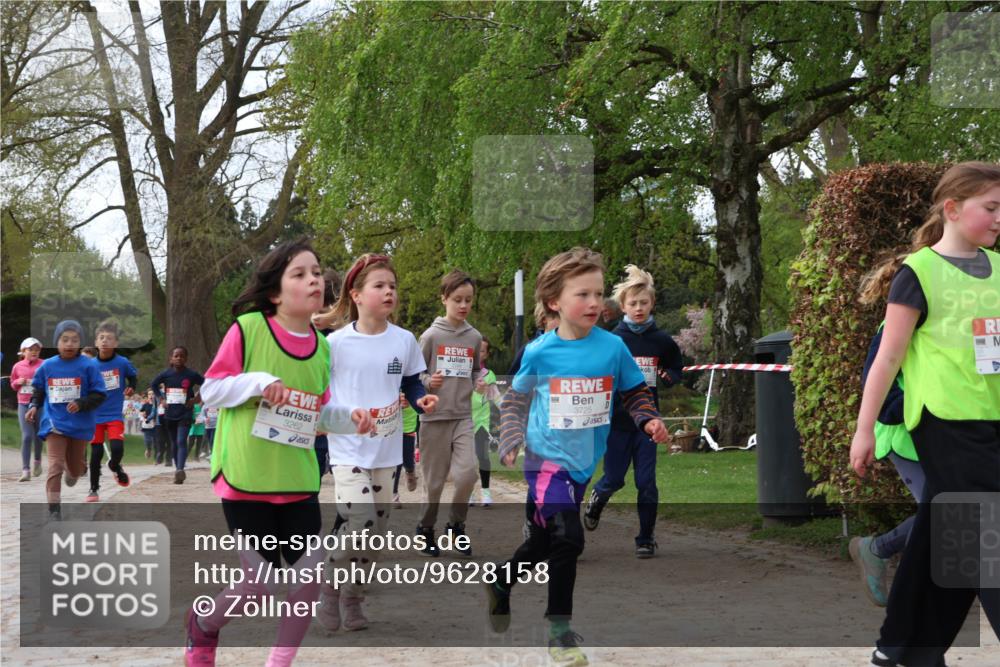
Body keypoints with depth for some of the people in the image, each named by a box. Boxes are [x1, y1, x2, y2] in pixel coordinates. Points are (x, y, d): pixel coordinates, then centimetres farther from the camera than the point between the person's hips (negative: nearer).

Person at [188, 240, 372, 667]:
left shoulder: (320, 345, 5)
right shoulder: (248, 328, -11)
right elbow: (210, 391, -7)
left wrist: (349, 418, -4)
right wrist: (258, 382, -22)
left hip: (298, 480, 5)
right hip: (246, 479, -5)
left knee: (311, 577, 0)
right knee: (261, 586, -3)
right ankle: (202, 625, 29)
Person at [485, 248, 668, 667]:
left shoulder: (613, 347, -5)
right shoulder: (539, 352, -10)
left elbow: (635, 392, 8)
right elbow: (514, 400, 3)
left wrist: (649, 419, -10)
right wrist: (512, 442, -8)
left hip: (583, 463, 4)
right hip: (547, 459, -4)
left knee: (544, 541, 17)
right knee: (567, 538, -16)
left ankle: (500, 584, 44)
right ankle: (559, 628, 1)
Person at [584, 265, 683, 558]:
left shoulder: (662, 341, 0)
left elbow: (676, 369, 14)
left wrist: (668, 377, -6)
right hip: (616, 421, -1)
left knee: (646, 482, 0)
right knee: (614, 479, 8)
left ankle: (646, 539, 11)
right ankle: (596, 500, 43)